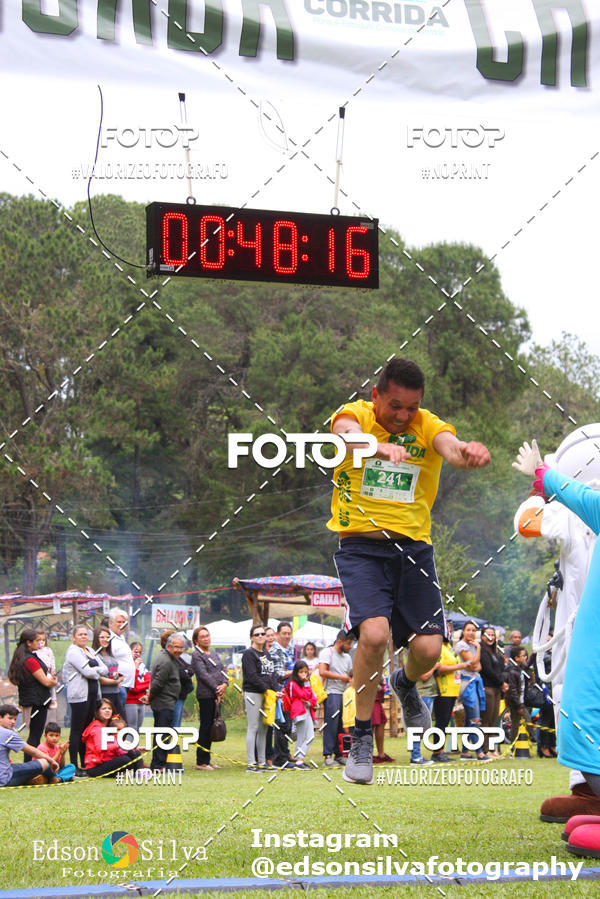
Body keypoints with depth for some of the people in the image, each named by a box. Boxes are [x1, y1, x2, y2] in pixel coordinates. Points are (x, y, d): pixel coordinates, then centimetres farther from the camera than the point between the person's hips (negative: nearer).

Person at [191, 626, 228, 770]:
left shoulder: (213, 653, 19)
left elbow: (223, 669, 12)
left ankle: (206, 759, 16)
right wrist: (216, 689, -16)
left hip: (216, 695, 8)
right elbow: (203, 674, -14)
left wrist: (224, 684, -7)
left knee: (211, 726, 10)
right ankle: (201, 762, -3)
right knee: (206, 726, -7)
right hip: (205, 694, -8)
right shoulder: (196, 655, -6)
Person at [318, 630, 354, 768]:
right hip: (332, 693, -7)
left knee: (342, 726, 5)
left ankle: (338, 755, 11)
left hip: (344, 694, 7)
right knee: (331, 725, -13)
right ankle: (328, 757, -13)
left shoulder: (347, 657, 20)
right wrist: (341, 677, -12)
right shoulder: (327, 652, -3)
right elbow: (322, 672, -15)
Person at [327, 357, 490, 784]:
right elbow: (349, 435, -30)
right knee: (374, 632, -24)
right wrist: (379, 446, -54)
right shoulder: (354, 415, -5)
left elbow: (449, 445, -24)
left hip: (413, 548, 3)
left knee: (428, 648, -5)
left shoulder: (428, 425, -1)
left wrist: (466, 452, -50)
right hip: (361, 546, -3)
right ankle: (361, 741, -6)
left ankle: (406, 684, 35)